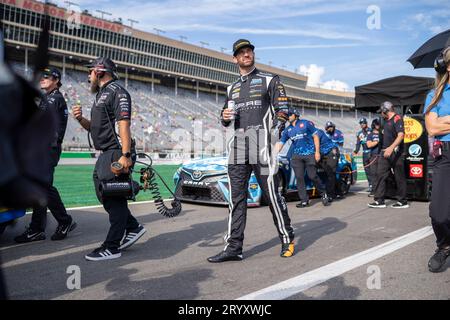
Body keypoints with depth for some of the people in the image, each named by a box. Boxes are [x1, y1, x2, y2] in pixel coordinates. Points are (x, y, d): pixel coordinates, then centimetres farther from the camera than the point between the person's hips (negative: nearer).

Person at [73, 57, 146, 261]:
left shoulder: (116, 91, -7)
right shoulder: (101, 94, 23)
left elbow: (124, 124, -19)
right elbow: (94, 127, 27)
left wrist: (125, 155, -27)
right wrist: (80, 119, 6)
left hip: (116, 154, -10)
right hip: (105, 155, 10)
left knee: (114, 198, -7)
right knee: (104, 195, 14)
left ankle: (112, 248, -1)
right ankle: (133, 228, 25)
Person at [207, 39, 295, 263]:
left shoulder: (269, 80, 10)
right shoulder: (232, 88, 23)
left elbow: (282, 110, 1)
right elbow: (226, 120, 27)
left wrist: (274, 135, -14)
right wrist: (225, 116, 2)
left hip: (261, 144, -5)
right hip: (238, 146, 5)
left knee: (272, 194, -4)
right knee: (236, 198, 2)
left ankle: (287, 239, 13)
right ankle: (233, 247, 6)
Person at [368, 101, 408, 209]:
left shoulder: (397, 118, -10)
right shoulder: (387, 121, 17)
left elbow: (401, 135, -22)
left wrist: (391, 148, -33)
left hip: (395, 153, -9)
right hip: (385, 152, 9)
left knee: (399, 177, 0)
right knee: (380, 175, 4)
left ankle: (402, 202, 11)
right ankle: (379, 201, 7)